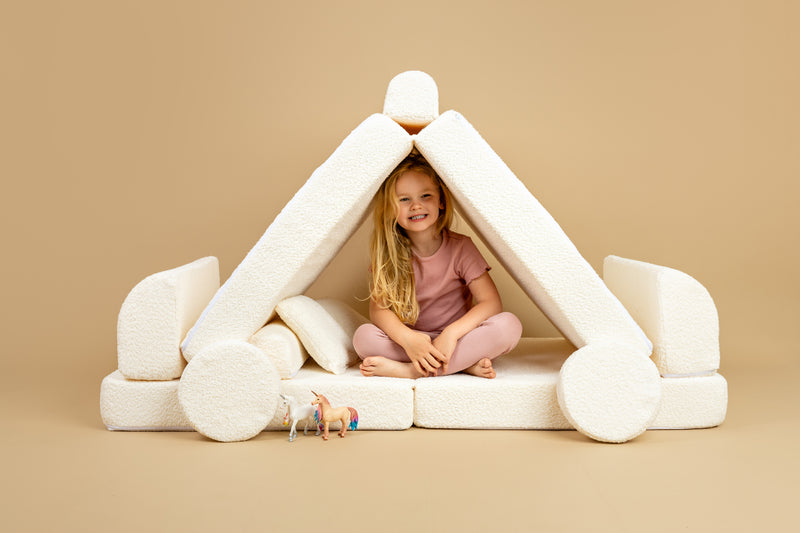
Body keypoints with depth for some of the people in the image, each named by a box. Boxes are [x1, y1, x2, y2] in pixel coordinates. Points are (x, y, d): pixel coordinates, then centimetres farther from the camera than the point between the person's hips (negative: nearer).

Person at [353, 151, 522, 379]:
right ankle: (465, 363, -25)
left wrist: (451, 333, -30)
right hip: (411, 341, 0)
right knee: (364, 336, -28)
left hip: (458, 338, 0)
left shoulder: (460, 247, -7)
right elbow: (378, 308, -14)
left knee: (509, 325, -28)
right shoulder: (387, 252, -4)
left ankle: (409, 369, -28)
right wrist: (407, 338, -34)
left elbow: (491, 303, -14)